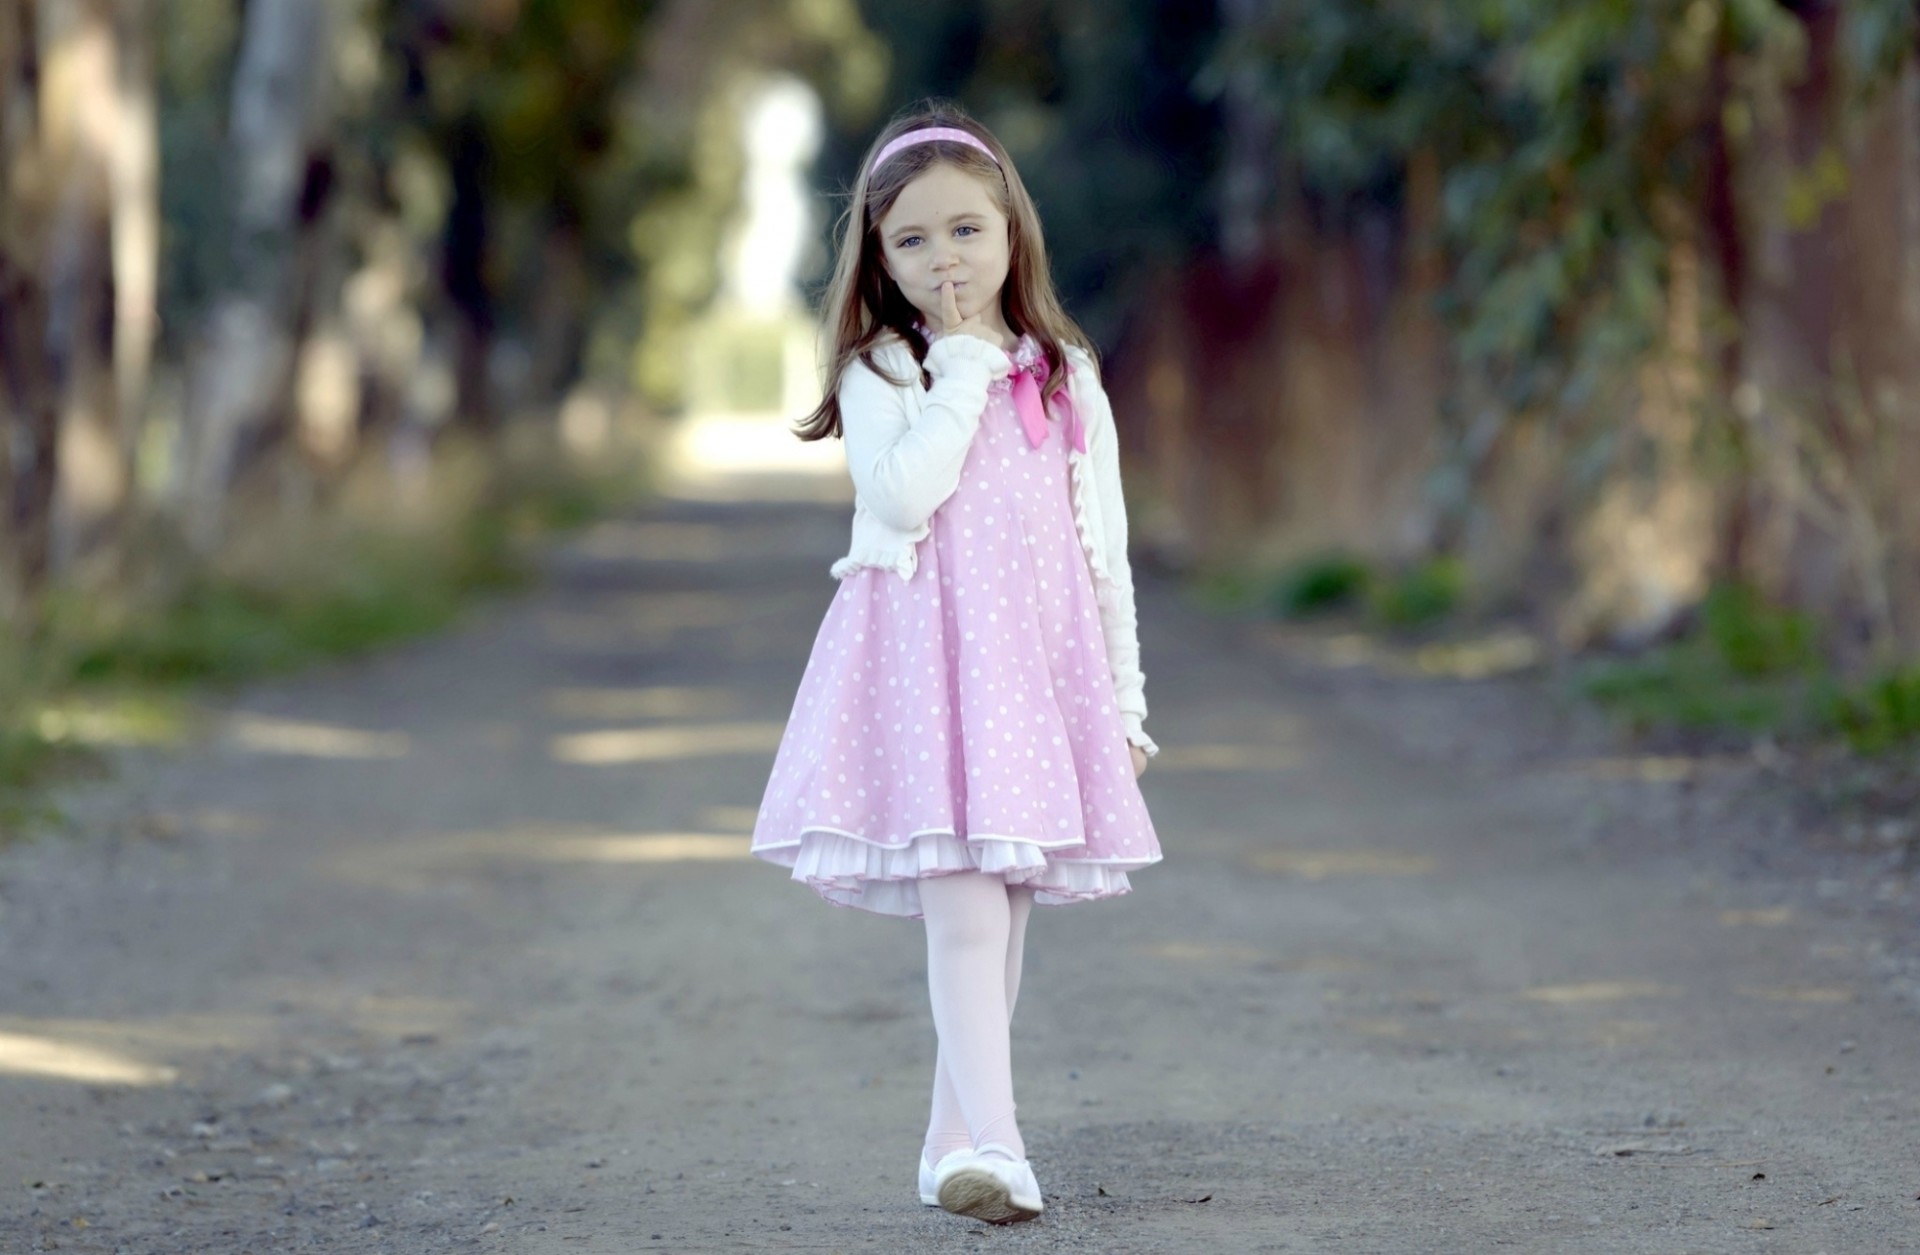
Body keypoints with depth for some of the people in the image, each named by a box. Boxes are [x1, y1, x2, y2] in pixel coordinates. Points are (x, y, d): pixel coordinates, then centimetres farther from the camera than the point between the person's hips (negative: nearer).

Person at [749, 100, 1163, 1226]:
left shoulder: (1068, 378, 12)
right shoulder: (878, 375, 3)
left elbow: (1106, 547, 13)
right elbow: (902, 497, -16)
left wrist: (1127, 700, 12)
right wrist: (963, 369, -9)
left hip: (1042, 664, 4)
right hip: (925, 662, -4)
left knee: (1003, 916, 8)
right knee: (963, 913, -15)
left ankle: (954, 1141, 18)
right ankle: (994, 1149, -21)